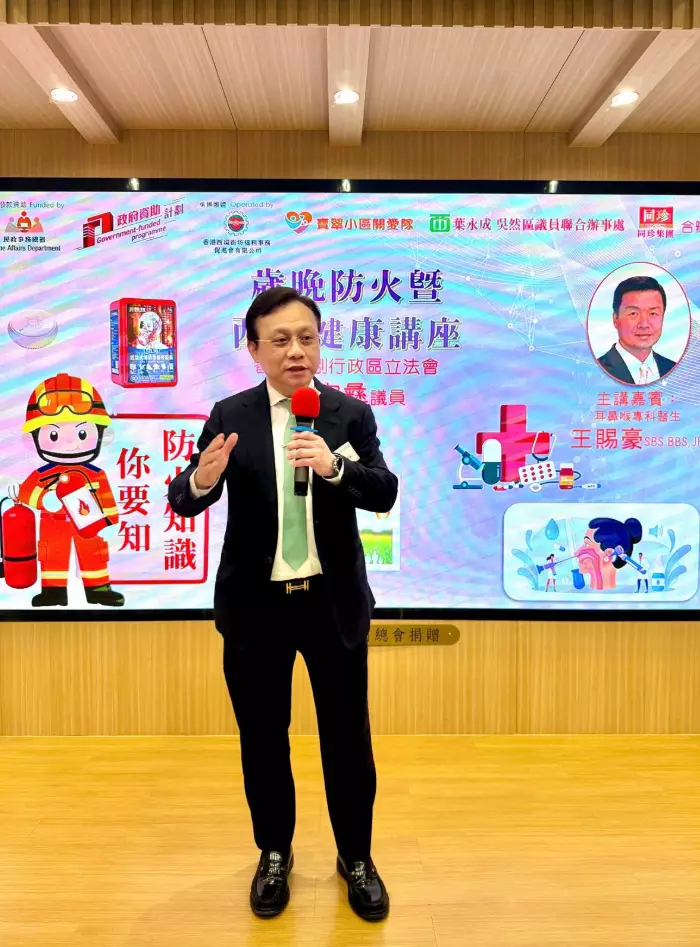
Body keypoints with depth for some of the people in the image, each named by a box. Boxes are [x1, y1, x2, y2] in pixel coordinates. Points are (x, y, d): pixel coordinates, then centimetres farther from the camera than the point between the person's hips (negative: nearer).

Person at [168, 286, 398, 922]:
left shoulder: (352, 415, -2)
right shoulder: (230, 416, -3)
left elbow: (385, 494, -11)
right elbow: (183, 502, -8)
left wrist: (335, 466, -30)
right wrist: (200, 479, -32)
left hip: (334, 603, 0)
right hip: (255, 605, 1)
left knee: (347, 736, 13)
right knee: (262, 737, 16)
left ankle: (357, 856, 36)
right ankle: (274, 854, 39)